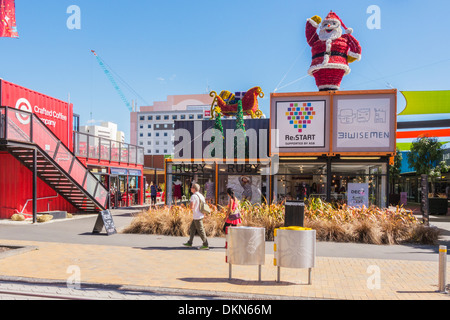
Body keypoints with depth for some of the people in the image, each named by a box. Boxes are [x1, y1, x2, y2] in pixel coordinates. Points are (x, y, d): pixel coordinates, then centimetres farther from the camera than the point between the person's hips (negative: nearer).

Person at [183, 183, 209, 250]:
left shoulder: (194, 196, -17)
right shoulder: (201, 195, 11)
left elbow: (191, 207, -23)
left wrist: (190, 206, -2)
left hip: (197, 217, -9)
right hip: (200, 215, 9)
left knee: (200, 231, -3)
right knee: (192, 229, 18)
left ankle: (206, 245, 2)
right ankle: (189, 243, 25)